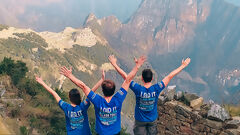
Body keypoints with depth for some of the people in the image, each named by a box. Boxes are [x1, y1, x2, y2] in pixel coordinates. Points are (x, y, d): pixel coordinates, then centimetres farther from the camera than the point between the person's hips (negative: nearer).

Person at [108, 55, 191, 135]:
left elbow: (125, 76, -22)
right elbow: (169, 77, -16)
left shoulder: (138, 89, -27)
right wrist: (183, 66, -7)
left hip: (140, 120, -2)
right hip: (152, 120, 2)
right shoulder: (156, 89, -23)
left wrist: (114, 64, -14)